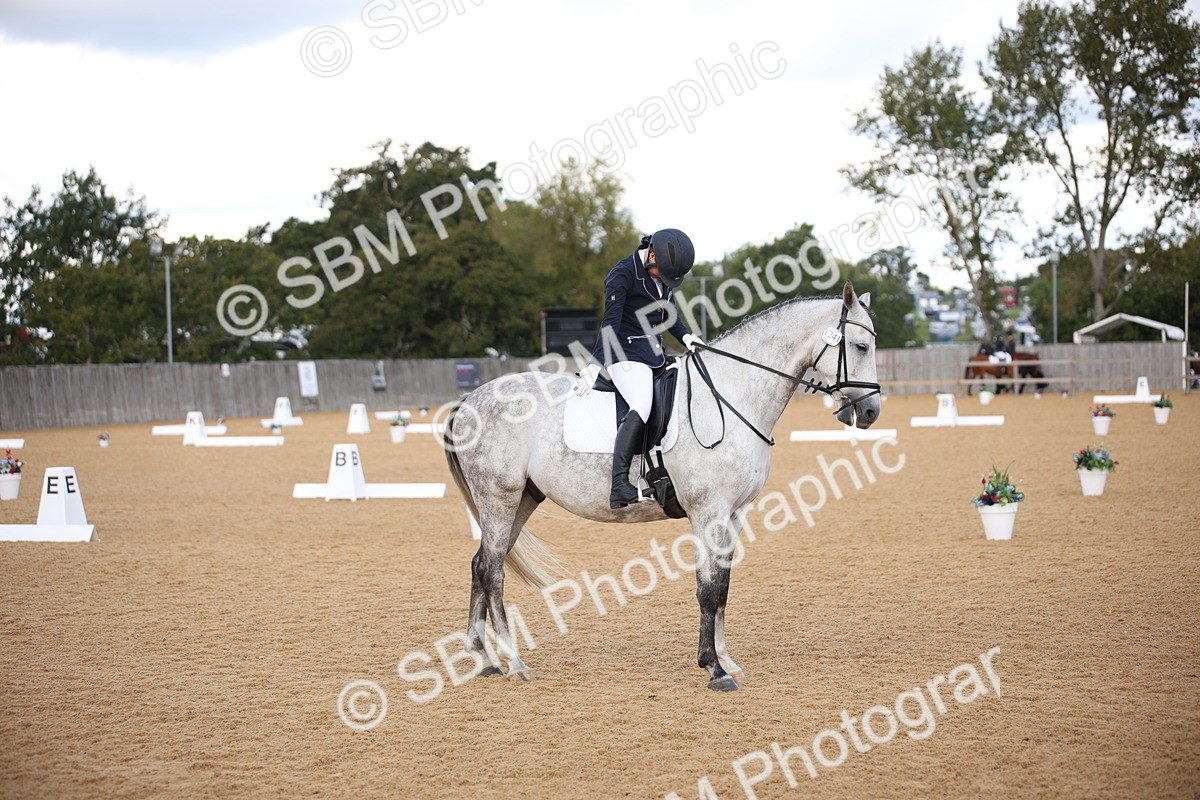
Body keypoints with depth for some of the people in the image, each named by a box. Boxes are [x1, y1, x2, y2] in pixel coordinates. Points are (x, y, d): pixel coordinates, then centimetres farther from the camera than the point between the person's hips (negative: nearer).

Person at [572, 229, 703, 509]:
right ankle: (619, 487, -38)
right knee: (641, 406, -30)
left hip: (656, 355, 9)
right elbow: (610, 323, -20)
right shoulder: (623, 275, -13)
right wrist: (596, 364, -29)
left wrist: (684, 336, 4)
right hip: (627, 355, -9)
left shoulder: (665, 271, 10)